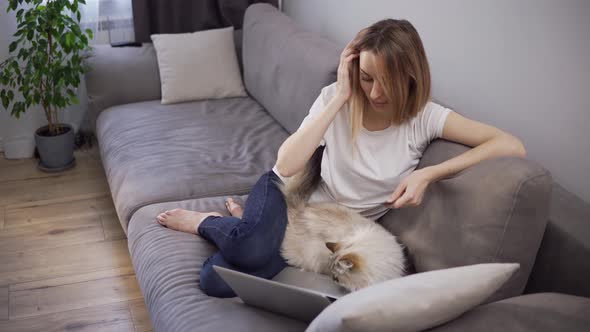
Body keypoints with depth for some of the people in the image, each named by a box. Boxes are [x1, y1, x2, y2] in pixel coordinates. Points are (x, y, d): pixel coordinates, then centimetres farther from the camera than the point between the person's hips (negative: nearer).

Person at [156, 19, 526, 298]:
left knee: (218, 280, -25)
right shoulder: (335, 97, -12)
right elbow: (286, 167, -23)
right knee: (250, 249, -38)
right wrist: (340, 98, -26)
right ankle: (209, 222, 0)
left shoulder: (424, 117, -14)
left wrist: (428, 174, -27)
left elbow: (513, 146, -20)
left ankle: (241, 226, 11)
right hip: (298, 201, 1)